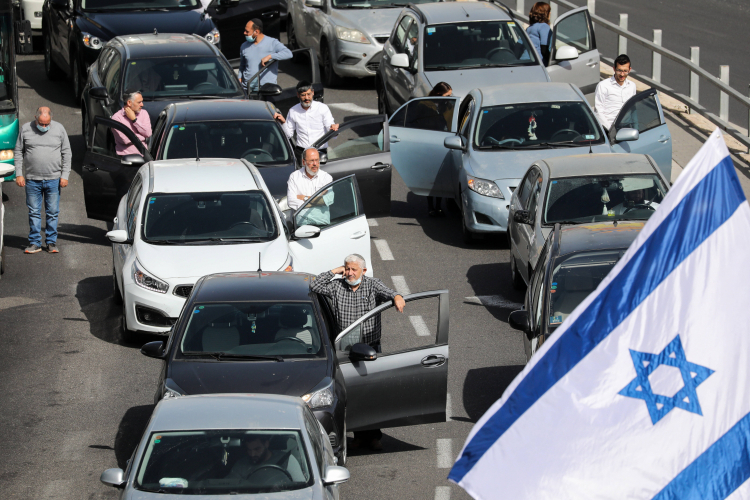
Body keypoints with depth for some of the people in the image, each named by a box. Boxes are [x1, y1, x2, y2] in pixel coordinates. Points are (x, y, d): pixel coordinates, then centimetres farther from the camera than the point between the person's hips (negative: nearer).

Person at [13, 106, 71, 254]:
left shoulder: (59, 129, 2)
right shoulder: (26, 129, 2)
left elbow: (66, 153, 6)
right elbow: (18, 152, 7)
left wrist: (65, 175, -1)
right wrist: (19, 174, -1)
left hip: (53, 179, 0)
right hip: (32, 179, 0)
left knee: (53, 213, 3)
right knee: (34, 213, 3)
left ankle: (51, 242, 12)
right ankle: (34, 243, 9)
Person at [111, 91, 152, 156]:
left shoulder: (144, 113, 14)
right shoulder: (117, 117, -2)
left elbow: (148, 133, -1)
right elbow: (125, 139, -12)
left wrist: (134, 119, -2)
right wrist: (142, 137, 1)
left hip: (143, 154, 4)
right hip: (127, 156, -4)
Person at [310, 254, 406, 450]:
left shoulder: (372, 285, 1)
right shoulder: (336, 287, 5)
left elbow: (386, 293, -16)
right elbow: (314, 286, -3)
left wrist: (396, 297, -39)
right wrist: (334, 271, -2)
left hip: (371, 348, -1)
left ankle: (374, 436, 11)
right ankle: (359, 435, 12)